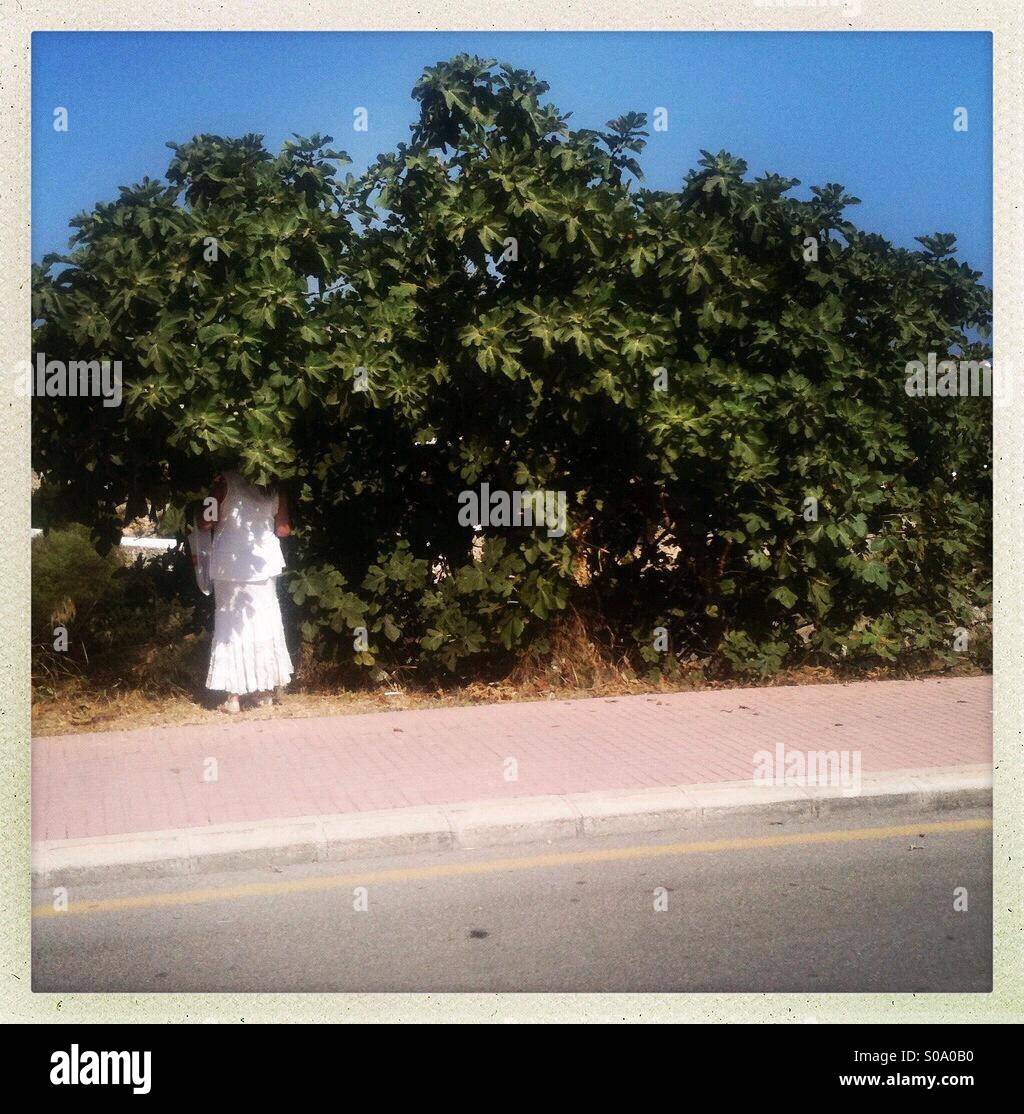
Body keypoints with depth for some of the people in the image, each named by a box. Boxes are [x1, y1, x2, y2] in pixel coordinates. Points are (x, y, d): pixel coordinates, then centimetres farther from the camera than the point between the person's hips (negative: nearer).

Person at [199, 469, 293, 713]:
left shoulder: (225, 481, -10)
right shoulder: (274, 487, -2)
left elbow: (206, 523, -10)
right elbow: (283, 529, 3)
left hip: (230, 563, -2)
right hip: (264, 562, 2)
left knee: (231, 625, 5)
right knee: (264, 623, 13)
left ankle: (234, 695, 4)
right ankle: (266, 691, 19)